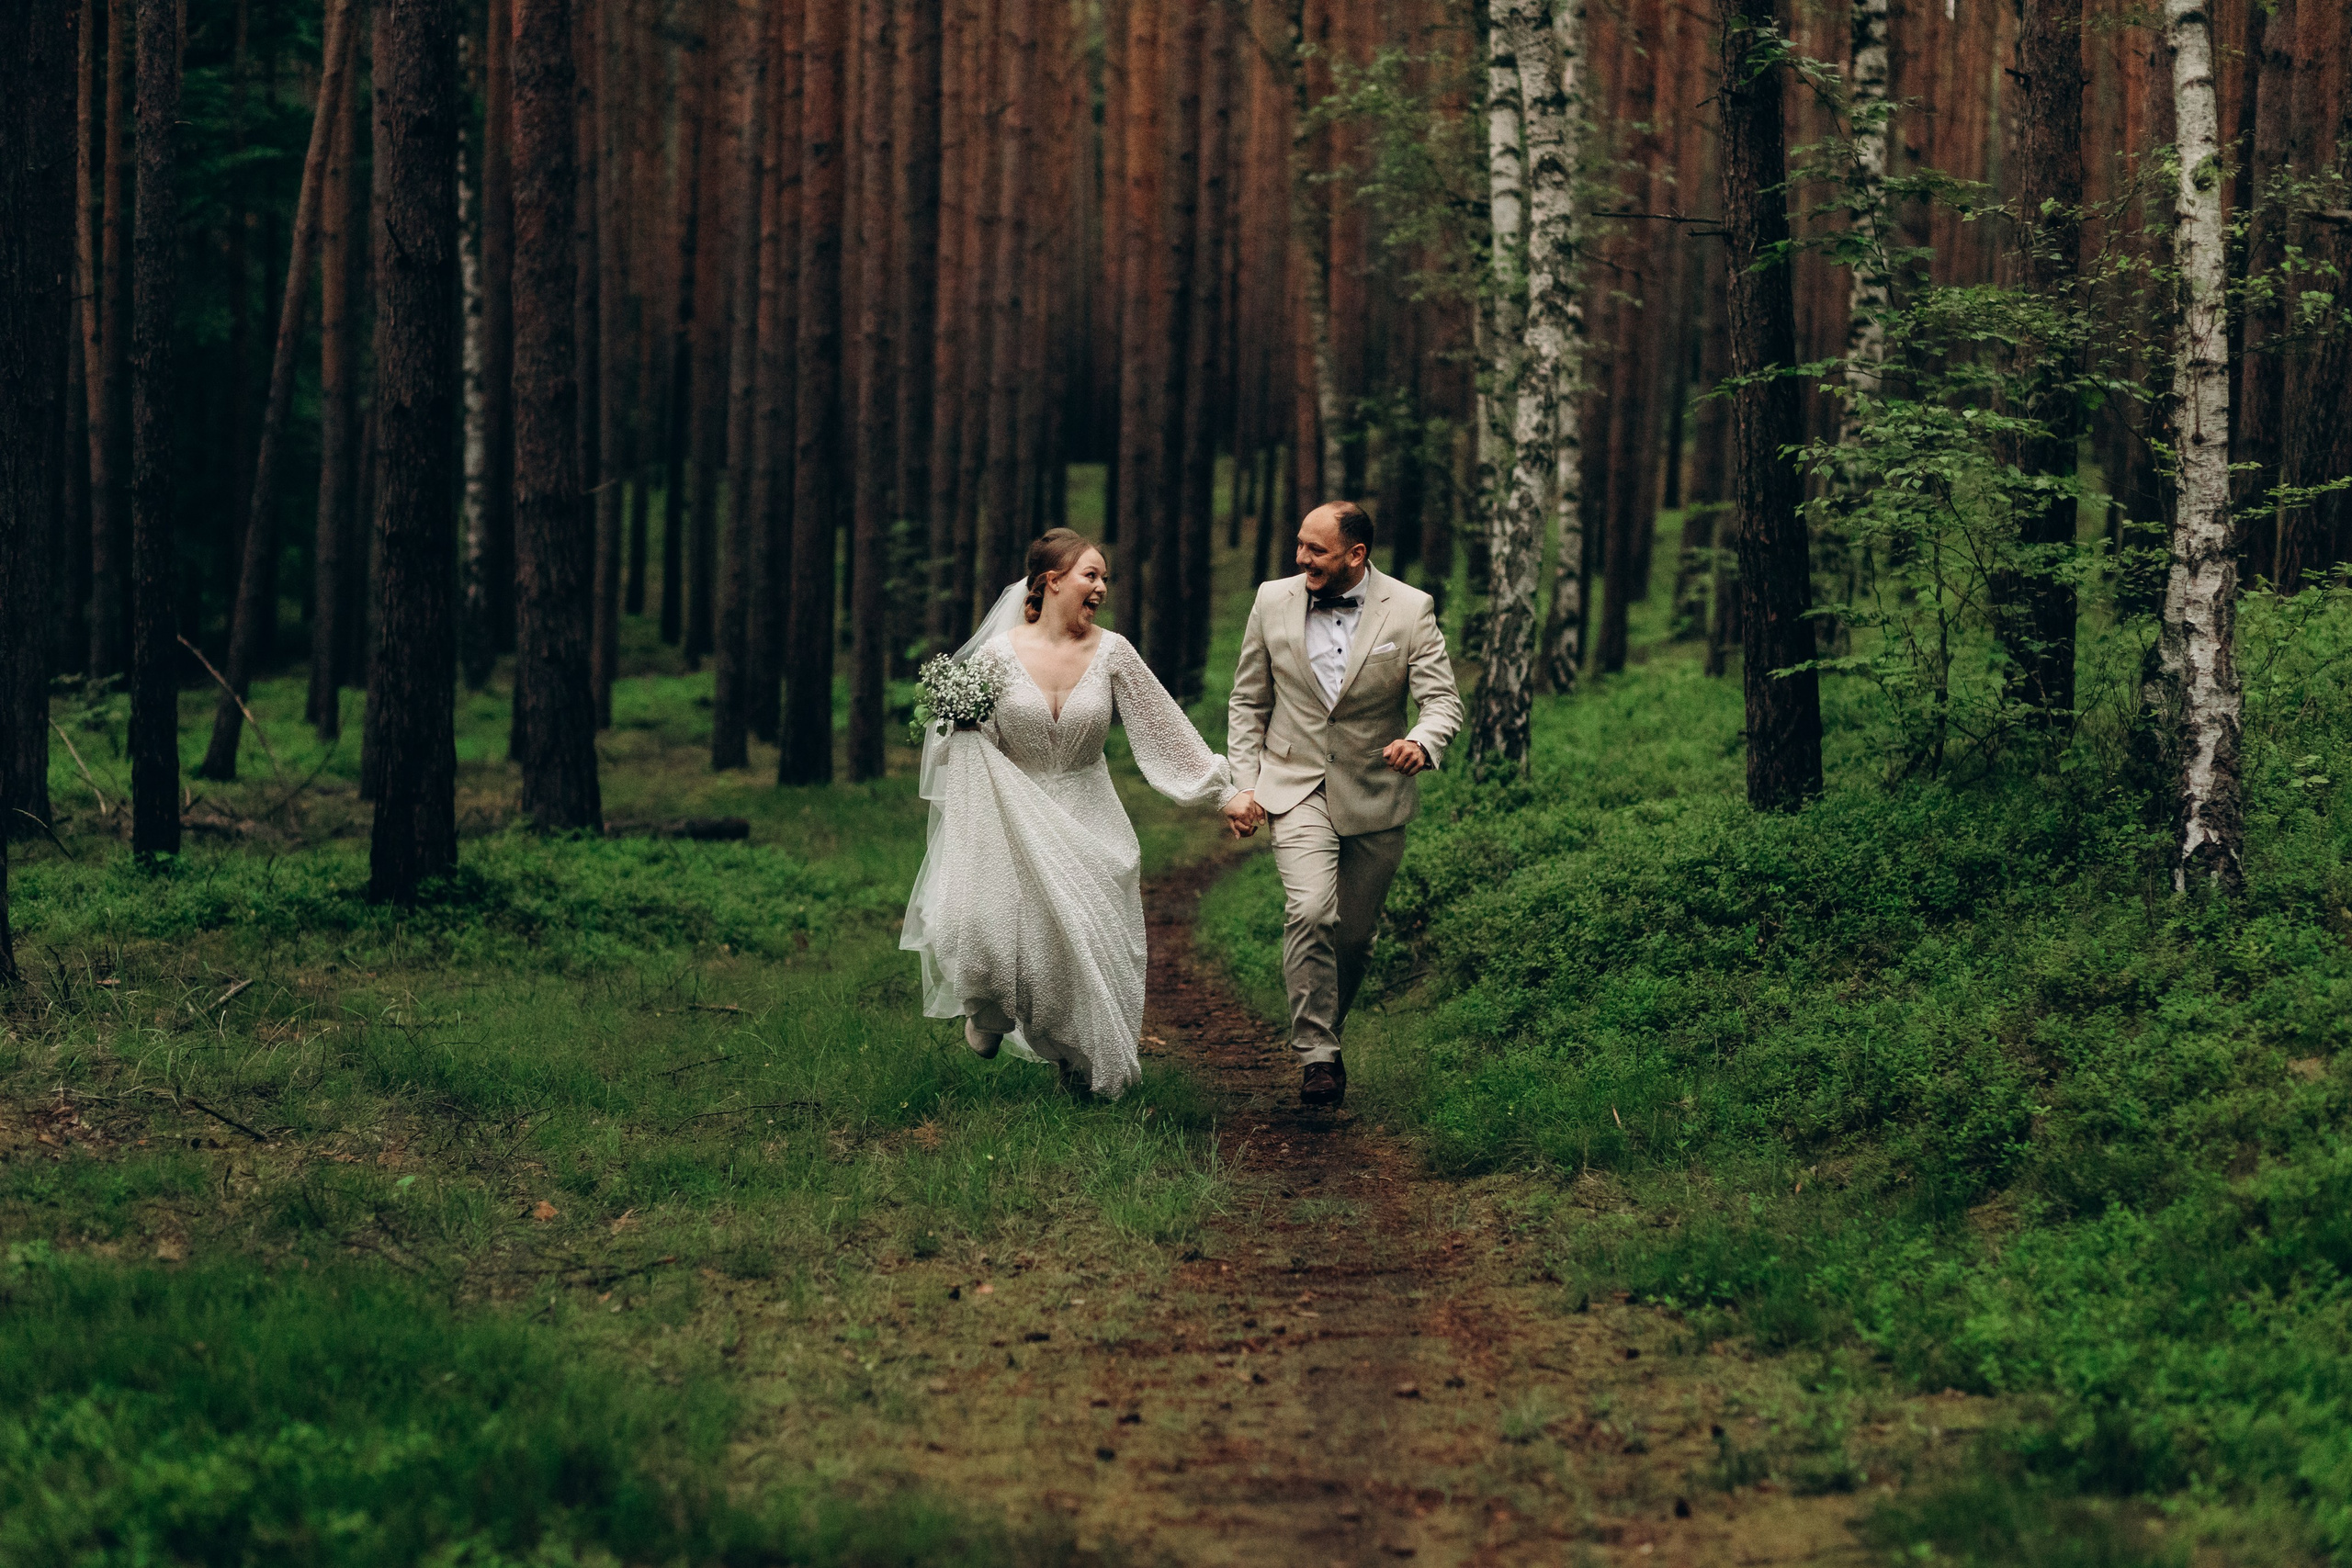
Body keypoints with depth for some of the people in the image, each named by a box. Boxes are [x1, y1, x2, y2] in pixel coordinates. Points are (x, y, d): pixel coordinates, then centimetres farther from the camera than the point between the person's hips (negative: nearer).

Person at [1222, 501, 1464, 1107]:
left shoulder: (1410, 610, -7)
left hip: (1375, 793, 1)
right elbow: (1248, 702, 8)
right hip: (1297, 787, -1)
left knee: (1355, 933, 9)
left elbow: (1443, 700, -11)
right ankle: (1316, 1055, -16)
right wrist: (1244, 784, 0)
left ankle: (1327, 1030, 34)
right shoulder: (1273, 601, -1)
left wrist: (1422, 741, -34)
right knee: (1309, 912, -22)